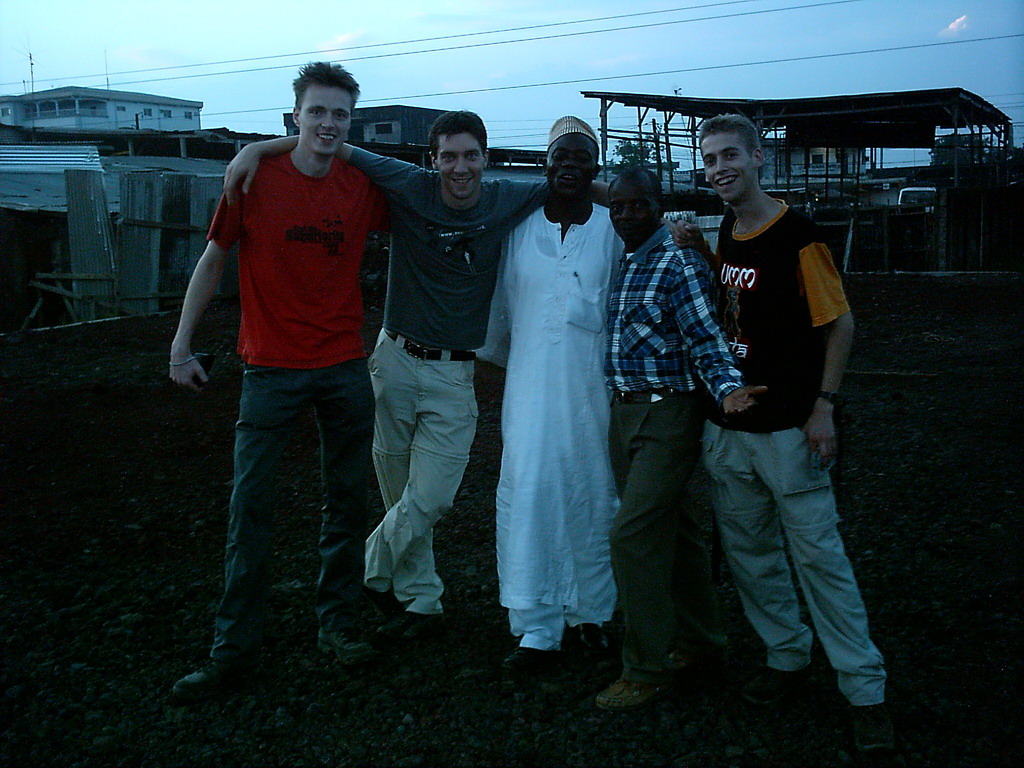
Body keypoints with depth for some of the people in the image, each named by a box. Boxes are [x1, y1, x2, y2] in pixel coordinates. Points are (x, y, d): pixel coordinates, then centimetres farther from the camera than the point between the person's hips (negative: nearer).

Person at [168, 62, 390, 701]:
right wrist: (182, 345, 2)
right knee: (250, 508, 0)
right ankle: (234, 651, 10)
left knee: (347, 500, 10)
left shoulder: (364, 186, 0)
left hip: (346, 369, 3)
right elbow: (214, 260, 2)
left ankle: (339, 624, 26)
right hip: (272, 370, -2)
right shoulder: (254, 177, -5)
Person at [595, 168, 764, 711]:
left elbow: (704, 339, -16)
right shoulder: (617, 264, 13)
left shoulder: (680, 263, -11)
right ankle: (698, 640, 31)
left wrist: (727, 387, -31)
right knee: (669, 530, 16)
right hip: (623, 414, 8)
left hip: (668, 415, -8)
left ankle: (647, 671, 2)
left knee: (632, 534, -11)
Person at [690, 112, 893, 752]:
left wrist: (823, 407, -16)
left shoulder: (797, 236, -12)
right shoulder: (727, 231, 9)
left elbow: (840, 323, -10)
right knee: (749, 551, 13)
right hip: (727, 426, 7)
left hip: (787, 428, -7)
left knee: (818, 555, -4)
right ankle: (788, 657, 29)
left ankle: (865, 689, 6)